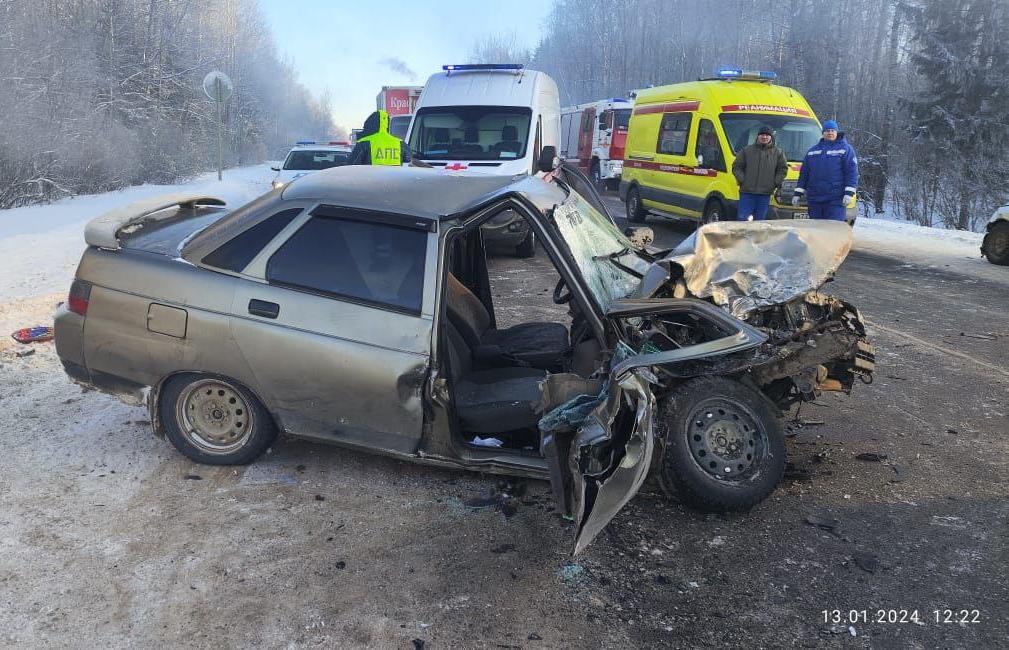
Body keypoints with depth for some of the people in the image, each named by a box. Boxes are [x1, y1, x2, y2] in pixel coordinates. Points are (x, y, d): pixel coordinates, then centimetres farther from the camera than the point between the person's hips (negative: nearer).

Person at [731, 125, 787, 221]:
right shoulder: (747, 150, 7)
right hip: (747, 192, -1)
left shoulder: (778, 153, 10)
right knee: (742, 218, -6)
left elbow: (783, 169, 14)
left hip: (765, 194, 1)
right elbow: (736, 167, 8)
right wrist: (742, 180, -4)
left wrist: (776, 183, 3)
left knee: (759, 221, 3)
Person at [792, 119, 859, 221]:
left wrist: (849, 193, -14)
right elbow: (804, 173, 18)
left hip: (836, 200, -4)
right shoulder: (813, 150, 17)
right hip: (814, 200, 5)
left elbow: (852, 172, -3)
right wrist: (798, 193, 12)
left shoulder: (845, 149, 5)